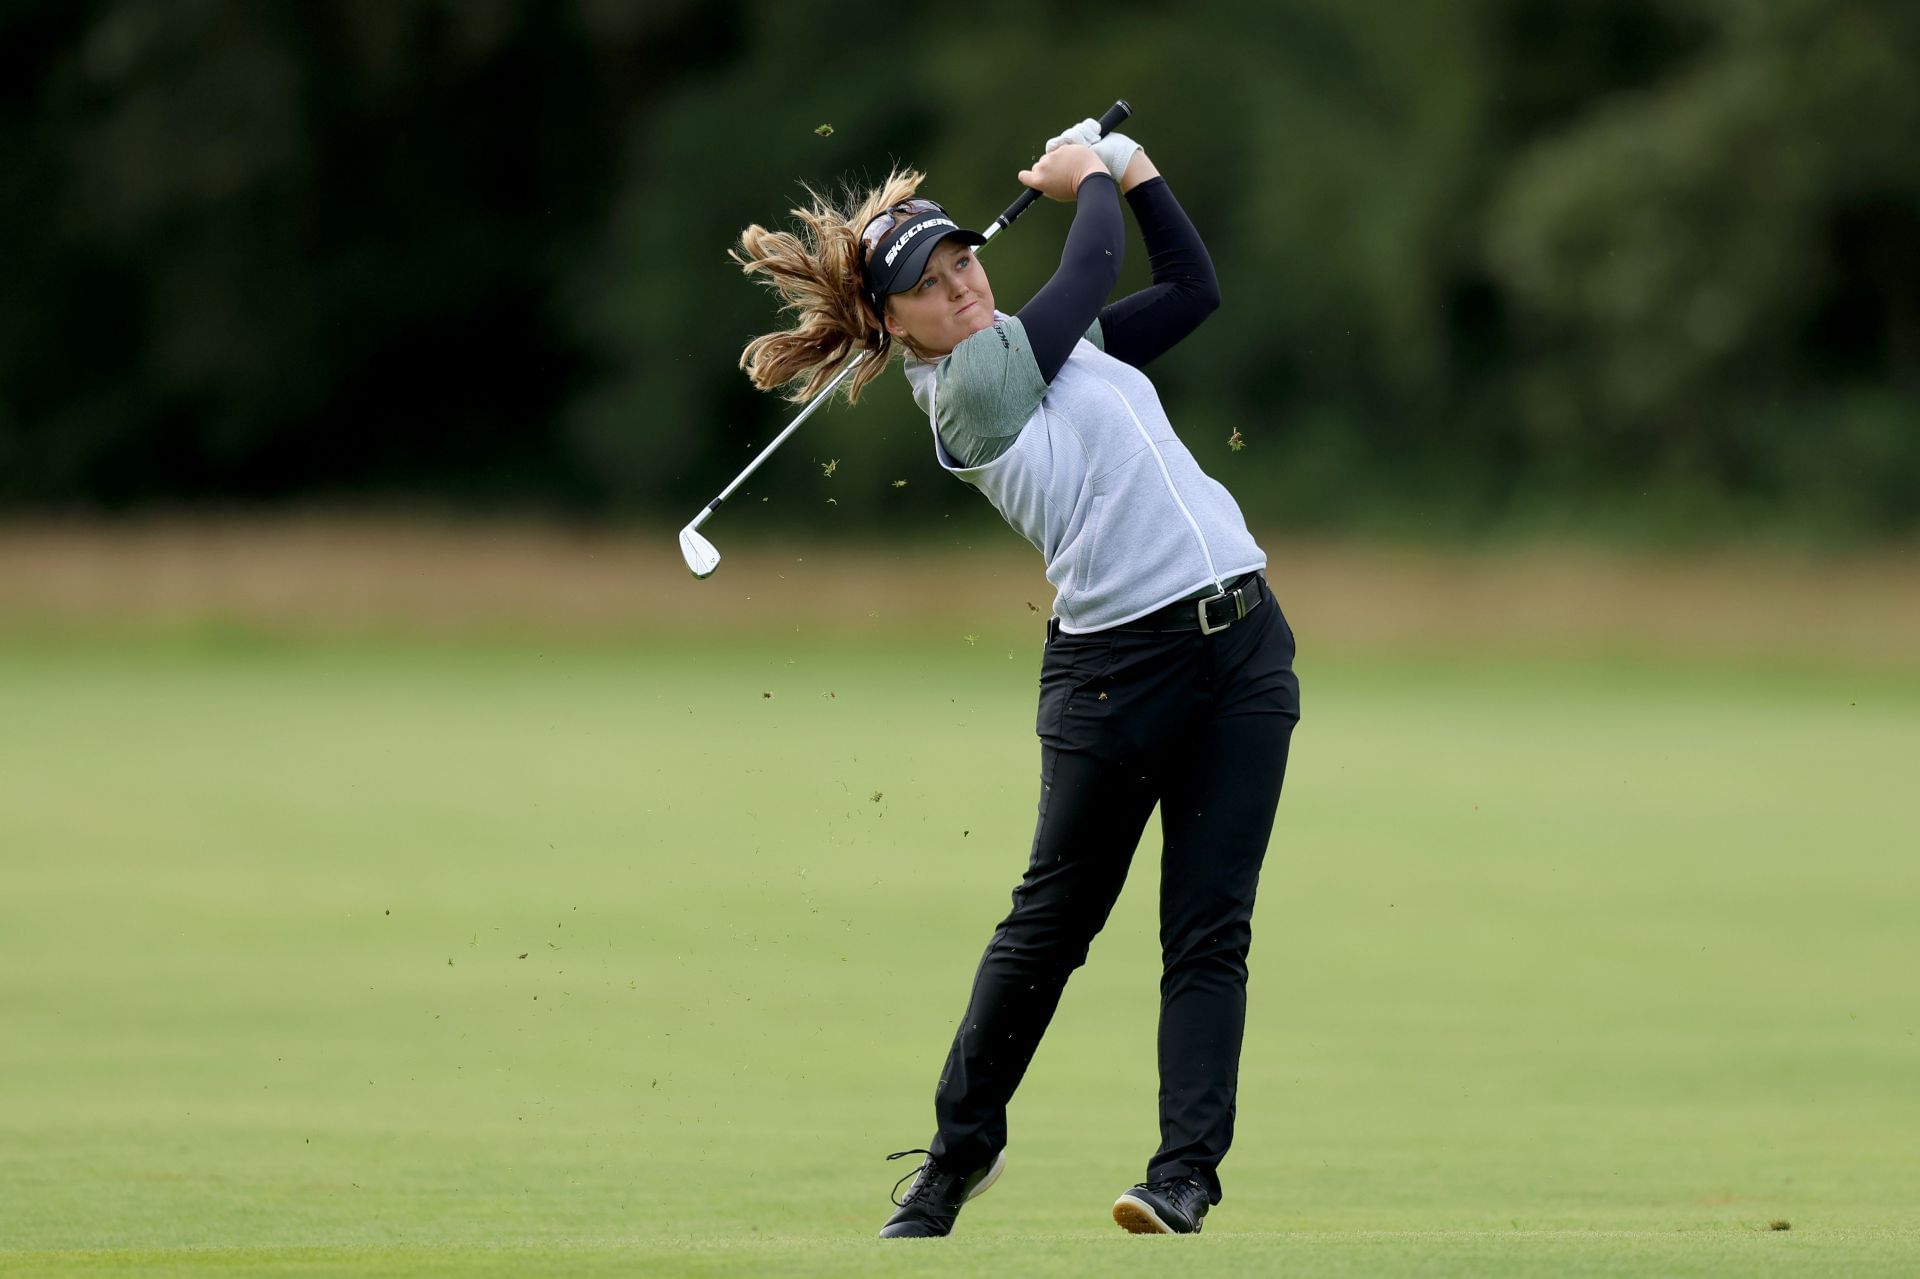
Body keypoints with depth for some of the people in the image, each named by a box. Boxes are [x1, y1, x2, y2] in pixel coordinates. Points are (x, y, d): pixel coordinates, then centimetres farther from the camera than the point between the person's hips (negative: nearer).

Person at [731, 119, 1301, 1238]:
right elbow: (1094, 267, -3)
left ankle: (1188, 1172, -4)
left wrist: (1133, 164, 15)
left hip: (1242, 638, 6)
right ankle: (961, 1150, 21)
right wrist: (1091, 179, 15)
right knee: (1053, 921, 5)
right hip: (1117, 668, -6)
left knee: (1212, 928, -2)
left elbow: (1195, 288, 21)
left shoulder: (1057, 347, 15)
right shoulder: (973, 382, -8)